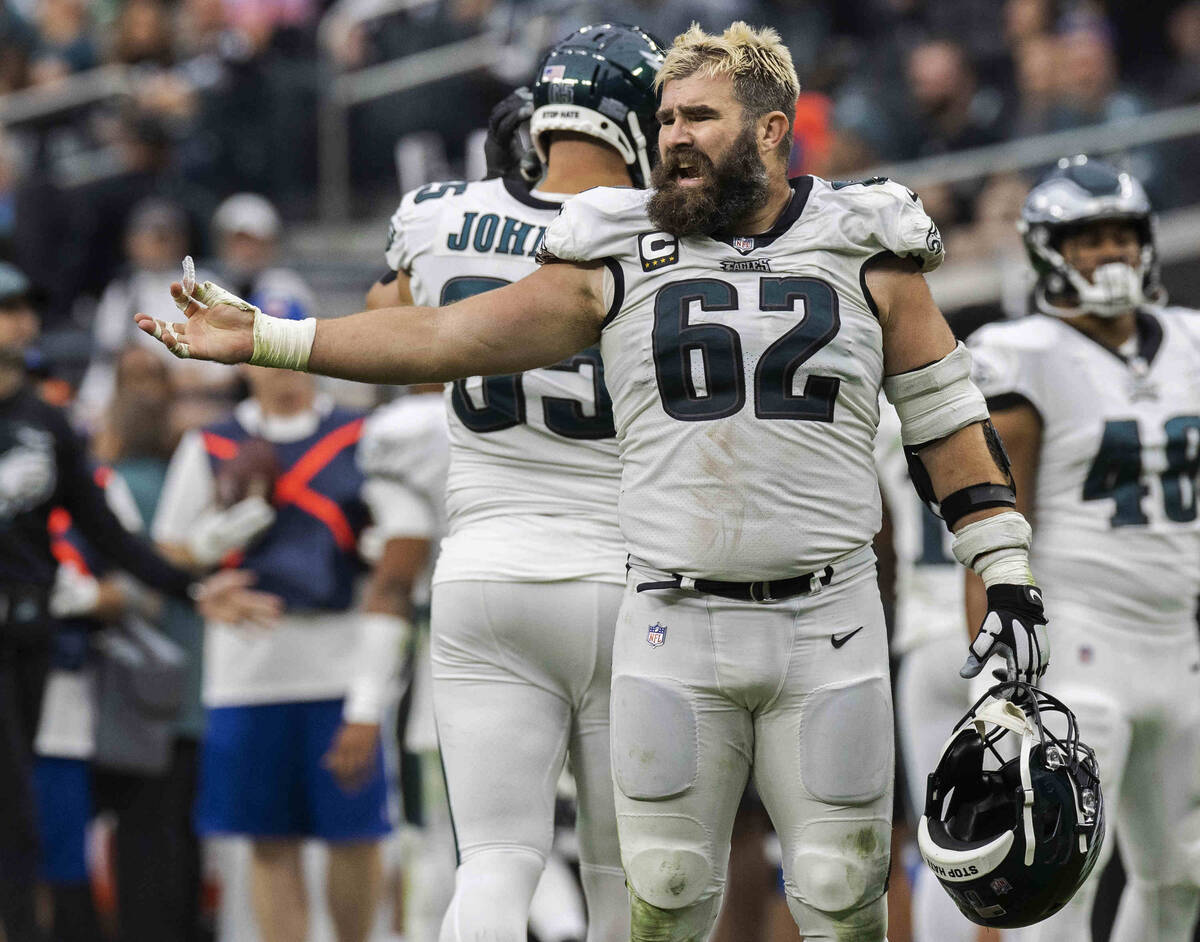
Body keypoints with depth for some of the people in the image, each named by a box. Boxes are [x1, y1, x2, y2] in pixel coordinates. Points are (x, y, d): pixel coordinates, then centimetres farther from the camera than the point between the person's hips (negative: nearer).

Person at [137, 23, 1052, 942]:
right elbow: (450, 336, 2)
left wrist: (1011, 584, 1)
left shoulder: (865, 254, 3)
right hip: (677, 626, 1)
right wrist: (266, 339, -4)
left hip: (829, 625, -1)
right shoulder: (624, 258, 4)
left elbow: (950, 425, 7)